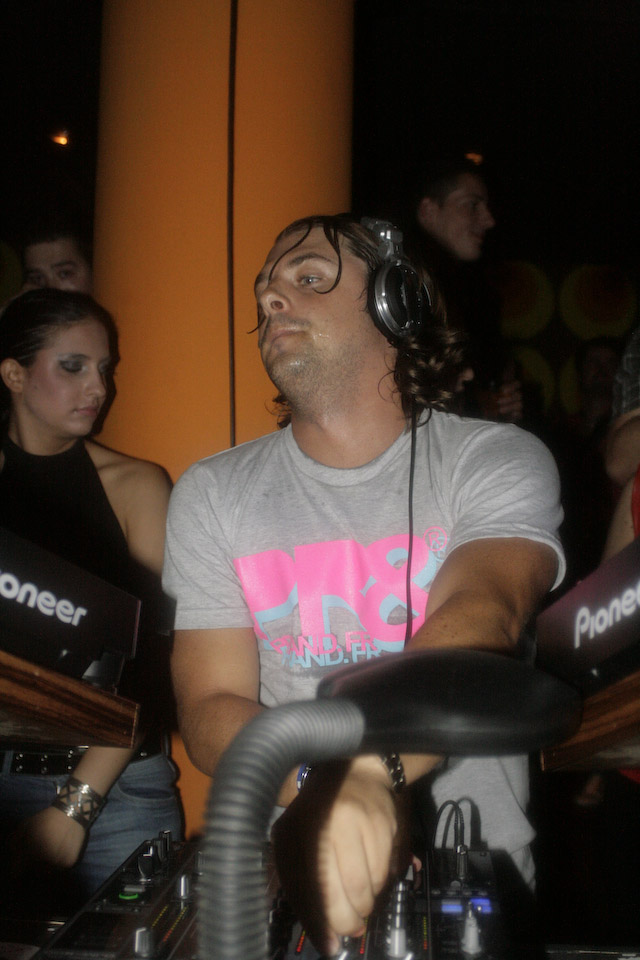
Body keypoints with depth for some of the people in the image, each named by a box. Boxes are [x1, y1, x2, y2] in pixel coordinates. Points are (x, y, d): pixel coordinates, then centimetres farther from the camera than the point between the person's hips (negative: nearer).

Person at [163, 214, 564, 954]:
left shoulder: (497, 462, -2)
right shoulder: (213, 495, 5)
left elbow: (480, 616, -21)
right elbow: (211, 708, -1)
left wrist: (368, 772, -40)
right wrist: (319, 791, -22)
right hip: (289, 881, 1)